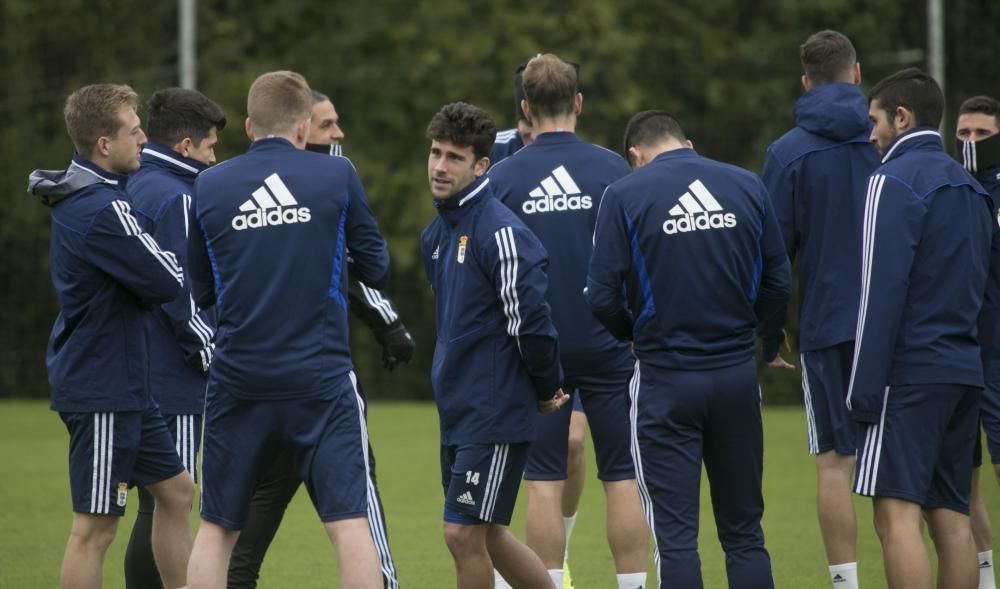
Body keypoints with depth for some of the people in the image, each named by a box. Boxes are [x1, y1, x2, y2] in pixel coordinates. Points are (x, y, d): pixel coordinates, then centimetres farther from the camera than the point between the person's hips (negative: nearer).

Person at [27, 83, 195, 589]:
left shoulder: (79, 196, 9)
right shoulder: (102, 211, -22)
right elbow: (169, 282, -19)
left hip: (123, 385, 10)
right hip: (101, 389, -10)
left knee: (175, 490, 19)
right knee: (94, 527, -4)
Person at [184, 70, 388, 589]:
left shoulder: (208, 186, 3)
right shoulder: (337, 176, -1)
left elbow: (201, 290, 11)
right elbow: (376, 268, 6)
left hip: (237, 380, 2)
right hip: (321, 378, -2)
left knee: (217, 528, 12)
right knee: (349, 522, -2)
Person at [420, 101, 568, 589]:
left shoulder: (501, 233, -18)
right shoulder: (436, 233, 11)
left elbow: (530, 321, -19)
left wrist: (547, 389, -5)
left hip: (495, 414, -9)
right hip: (456, 410, 9)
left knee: (464, 534, -6)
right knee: (487, 537, 14)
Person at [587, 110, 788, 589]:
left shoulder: (624, 196, -5)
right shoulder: (748, 187, 4)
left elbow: (603, 297, -8)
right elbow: (777, 282, 5)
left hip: (665, 378, -3)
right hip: (737, 375, 3)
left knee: (675, 534, 1)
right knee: (744, 531, 11)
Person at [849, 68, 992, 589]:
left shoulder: (894, 181, -8)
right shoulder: (970, 187, 17)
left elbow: (881, 292, -14)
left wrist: (864, 388, -14)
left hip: (910, 371, -8)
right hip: (964, 369, 8)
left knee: (896, 513, -12)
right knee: (951, 516, 8)